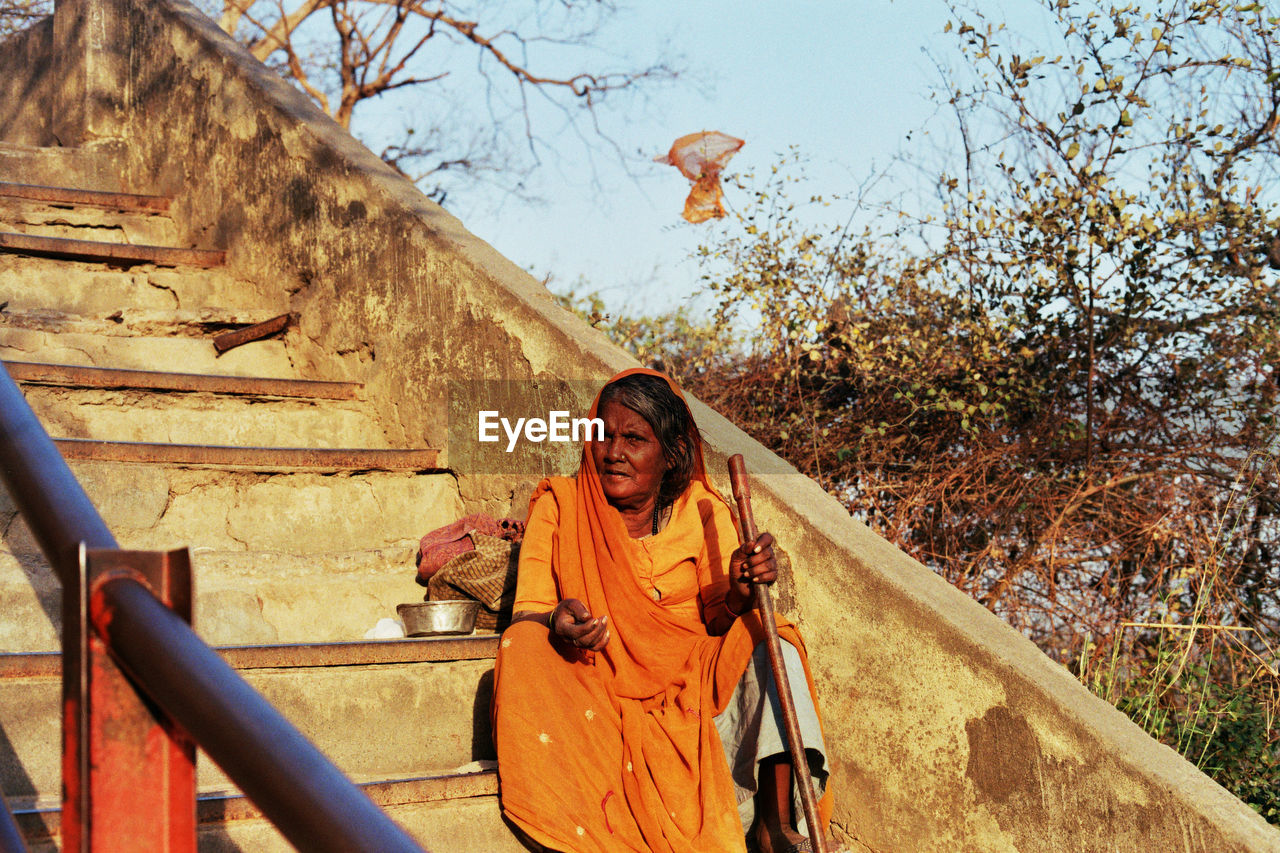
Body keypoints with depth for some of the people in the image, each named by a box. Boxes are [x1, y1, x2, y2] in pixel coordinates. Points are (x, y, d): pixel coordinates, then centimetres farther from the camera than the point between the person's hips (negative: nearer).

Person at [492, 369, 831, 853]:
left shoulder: (701, 512, 3)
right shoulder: (558, 505, 0)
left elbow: (718, 623, -1)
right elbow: (527, 614, -4)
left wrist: (739, 594, -25)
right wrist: (558, 623, -29)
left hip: (690, 690, 1)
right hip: (599, 695, -1)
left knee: (770, 641, -23)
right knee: (523, 647, -29)